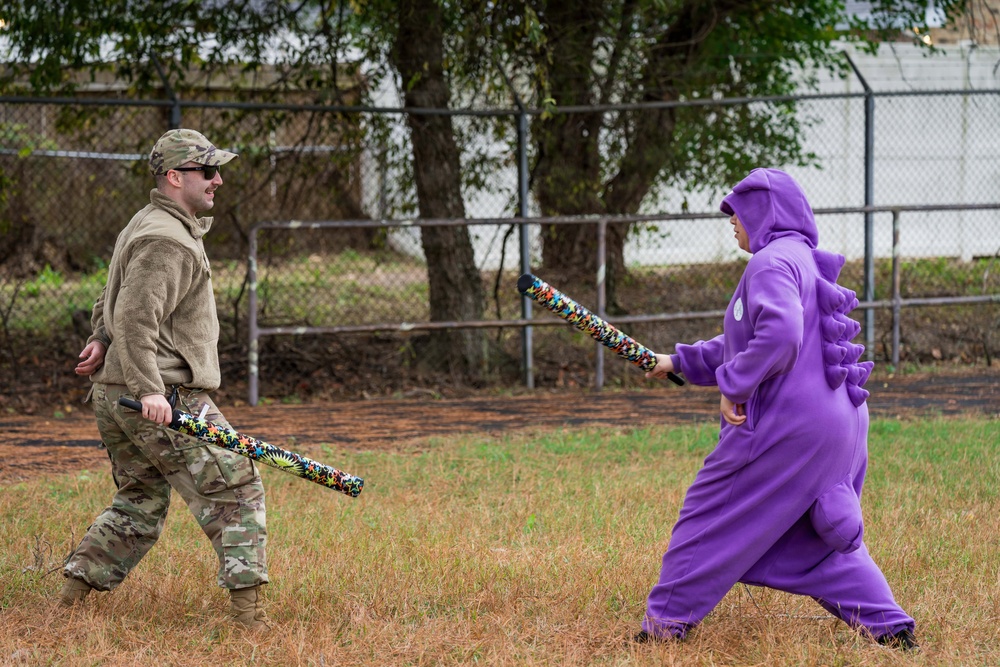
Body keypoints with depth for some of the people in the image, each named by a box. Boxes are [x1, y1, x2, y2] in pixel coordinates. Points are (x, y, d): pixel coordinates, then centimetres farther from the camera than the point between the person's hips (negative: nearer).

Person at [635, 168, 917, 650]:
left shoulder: (772, 262, -11)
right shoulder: (805, 263, 21)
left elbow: (778, 337, -28)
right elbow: (742, 343, 31)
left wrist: (733, 386, -19)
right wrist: (681, 362, 33)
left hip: (787, 426, -9)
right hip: (841, 426, 9)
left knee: (711, 517, 3)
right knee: (825, 538, 16)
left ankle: (666, 622, 9)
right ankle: (889, 626, 4)